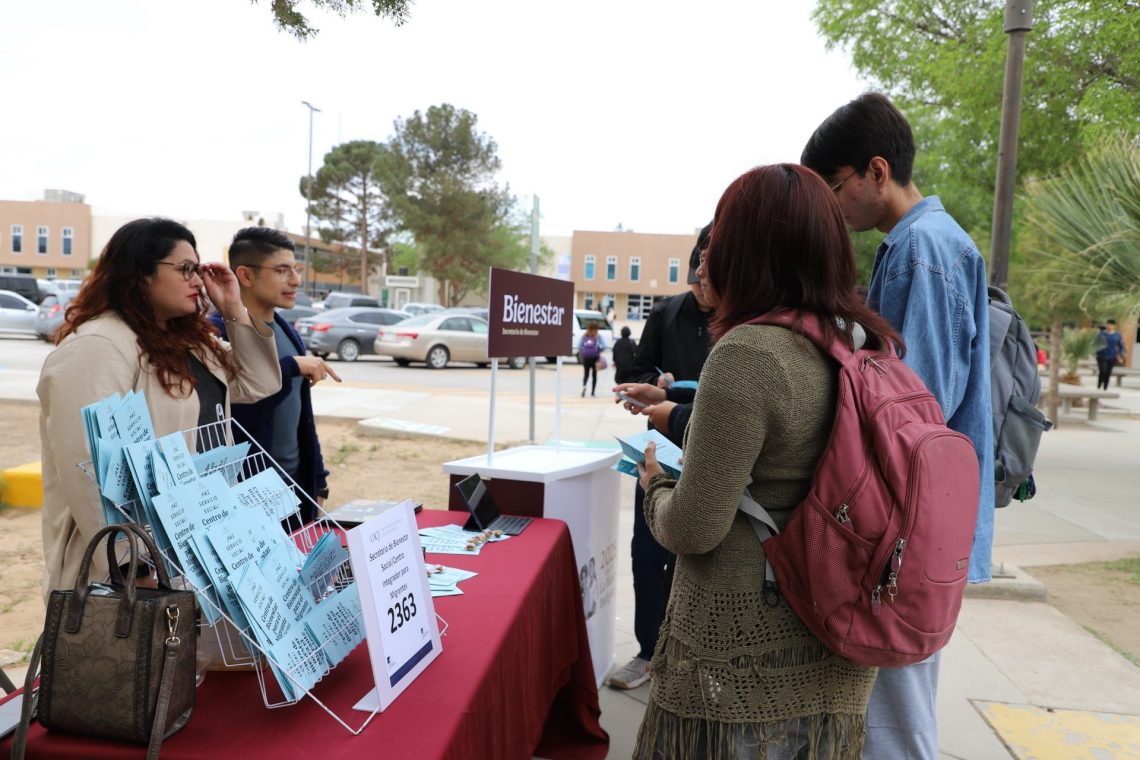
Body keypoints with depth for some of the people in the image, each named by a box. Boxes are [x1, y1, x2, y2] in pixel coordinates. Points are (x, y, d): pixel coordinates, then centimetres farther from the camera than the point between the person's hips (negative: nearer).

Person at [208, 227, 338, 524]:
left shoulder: (287, 332, 11)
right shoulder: (219, 333, -14)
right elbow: (234, 410, -27)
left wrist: (318, 481, 15)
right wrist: (290, 366, -24)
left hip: (297, 484, 7)